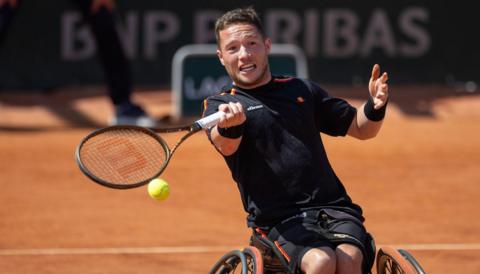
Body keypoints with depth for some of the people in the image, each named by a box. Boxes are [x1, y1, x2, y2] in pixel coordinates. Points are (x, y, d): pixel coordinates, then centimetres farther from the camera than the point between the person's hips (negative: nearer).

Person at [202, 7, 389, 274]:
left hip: (334, 209, 3)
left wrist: (375, 106, 3)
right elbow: (225, 145, -15)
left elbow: (361, 128, 27)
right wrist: (228, 125, -40)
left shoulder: (302, 90, 21)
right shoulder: (218, 104, 8)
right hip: (279, 221, -3)